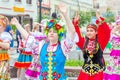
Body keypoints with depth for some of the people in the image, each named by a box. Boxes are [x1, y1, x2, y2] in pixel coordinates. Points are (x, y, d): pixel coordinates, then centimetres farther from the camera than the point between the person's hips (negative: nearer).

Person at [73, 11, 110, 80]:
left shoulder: (100, 42, -2)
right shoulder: (83, 42, 5)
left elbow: (106, 32, -14)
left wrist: (100, 21, -25)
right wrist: (75, 23, -13)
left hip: (97, 73, -2)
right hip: (85, 72, 2)